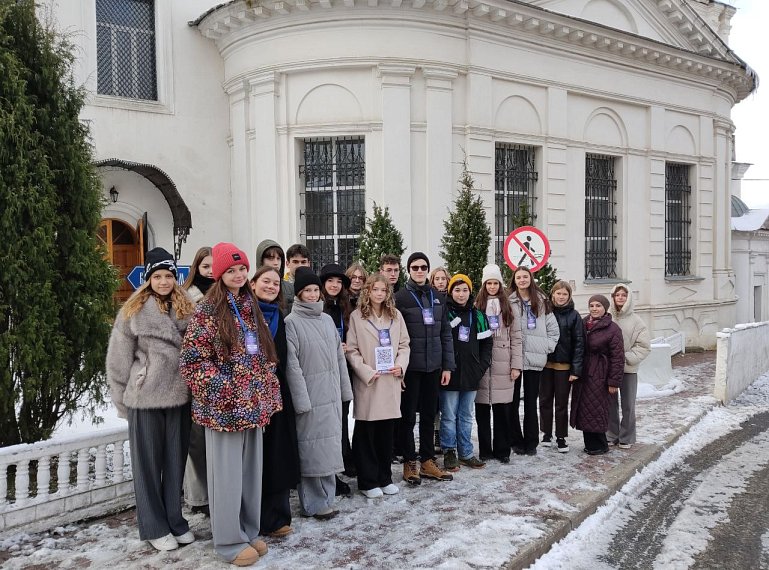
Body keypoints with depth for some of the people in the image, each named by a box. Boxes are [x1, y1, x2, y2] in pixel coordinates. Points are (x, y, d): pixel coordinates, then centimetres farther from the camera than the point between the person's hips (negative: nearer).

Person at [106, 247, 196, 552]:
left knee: (176, 461, 13)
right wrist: (121, 399, -2)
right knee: (148, 463, 8)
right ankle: (154, 527, 21)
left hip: (179, 396, 4)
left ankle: (175, 521, 27)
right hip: (145, 398, -3)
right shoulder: (134, 310, -4)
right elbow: (118, 359, -3)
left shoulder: (186, 309, 6)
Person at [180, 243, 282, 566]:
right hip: (224, 407, -6)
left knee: (251, 471, 14)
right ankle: (230, 541, 18)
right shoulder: (207, 311, -9)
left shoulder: (251, 309, 10)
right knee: (227, 475, 4)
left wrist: (268, 396, 11)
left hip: (253, 404, 6)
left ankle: (249, 532, 28)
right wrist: (223, 389, -17)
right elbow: (192, 359, -13)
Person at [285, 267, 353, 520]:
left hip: (331, 394, 6)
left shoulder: (327, 319, 12)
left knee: (329, 448, 12)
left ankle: (325, 498, 24)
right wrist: (301, 400, -16)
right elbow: (291, 364, -12)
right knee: (312, 449, -1)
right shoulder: (292, 322, -7)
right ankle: (314, 504, 11)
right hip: (310, 395, -6)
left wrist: (345, 389, 11)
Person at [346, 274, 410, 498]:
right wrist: (366, 372, -14)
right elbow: (352, 350, -4)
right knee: (366, 433, 3)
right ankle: (368, 481, 14)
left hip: (391, 380, 4)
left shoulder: (396, 315, 9)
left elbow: (404, 345, 11)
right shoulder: (357, 316, -2)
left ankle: (384, 478, 23)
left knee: (387, 431, 10)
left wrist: (400, 365, -6)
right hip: (367, 381, -3)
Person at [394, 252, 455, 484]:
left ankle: (428, 461, 23)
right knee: (408, 416, 5)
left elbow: (445, 333, 9)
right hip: (410, 366, -4)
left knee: (429, 415, 12)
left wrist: (448, 365, 5)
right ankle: (410, 463, 17)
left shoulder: (437, 296, 8)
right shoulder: (401, 297, -6)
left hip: (433, 366, 4)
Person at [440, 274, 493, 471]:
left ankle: (466, 453, 23)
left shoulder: (477, 316, 10)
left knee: (466, 416, 13)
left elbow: (486, 342, 13)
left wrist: (482, 365, 3)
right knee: (449, 416, 3)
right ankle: (449, 453, 15)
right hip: (450, 374, -4)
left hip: (471, 374, 5)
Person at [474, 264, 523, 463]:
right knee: (482, 410, 4)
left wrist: (516, 365, -1)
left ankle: (502, 450, 15)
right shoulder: (477, 307, 5)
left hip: (503, 367, 1)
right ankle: (484, 450, 15)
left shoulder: (507, 307, 9)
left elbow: (516, 338, 6)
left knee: (503, 410, 3)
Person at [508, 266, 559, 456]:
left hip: (535, 359, 2)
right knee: (513, 401, 3)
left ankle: (531, 442, 16)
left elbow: (553, 328, 13)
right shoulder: (509, 302, 1)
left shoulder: (541, 302, 9)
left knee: (531, 401, 8)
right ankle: (516, 441, 14)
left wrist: (547, 347, 4)